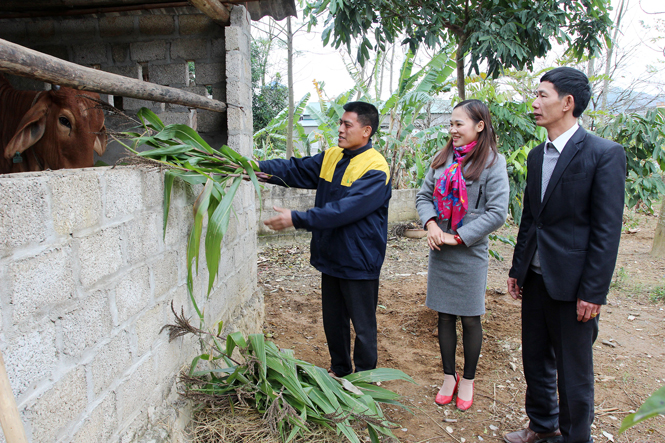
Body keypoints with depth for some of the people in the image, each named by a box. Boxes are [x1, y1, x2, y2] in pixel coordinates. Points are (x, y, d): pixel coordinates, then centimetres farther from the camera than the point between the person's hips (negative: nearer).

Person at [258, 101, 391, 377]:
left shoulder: (375, 169, -19)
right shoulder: (331, 157, 5)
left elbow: (343, 210, -27)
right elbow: (295, 170, 1)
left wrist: (296, 219, -28)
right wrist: (258, 167, -14)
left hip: (359, 261, -7)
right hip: (331, 257, 7)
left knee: (363, 326, 9)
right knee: (333, 320, 20)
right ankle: (339, 370, 40)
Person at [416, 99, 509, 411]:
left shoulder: (492, 162, -8)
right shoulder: (443, 159, 6)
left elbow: (497, 213, -13)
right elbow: (424, 195, 9)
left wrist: (458, 237, -15)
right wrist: (431, 224, -10)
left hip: (470, 253, -4)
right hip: (439, 251, 4)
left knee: (470, 319, 9)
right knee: (445, 316, 13)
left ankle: (467, 381, 28)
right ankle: (449, 377, 30)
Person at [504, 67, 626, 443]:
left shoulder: (605, 154, -11)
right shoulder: (537, 155, 10)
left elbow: (608, 229, -13)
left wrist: (594, 291, -15)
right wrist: (517, 268, 13)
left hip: (571, 283, -7)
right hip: (535, 277, 7)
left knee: (574, 370, 9)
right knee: (535, 359, 18)